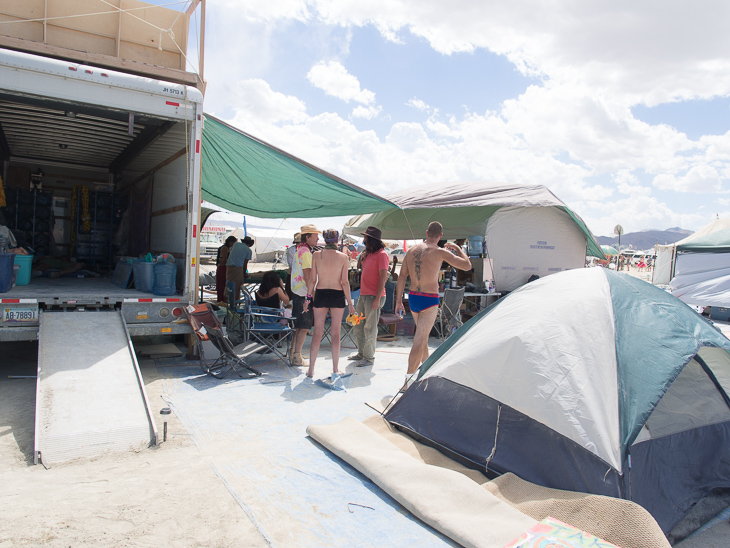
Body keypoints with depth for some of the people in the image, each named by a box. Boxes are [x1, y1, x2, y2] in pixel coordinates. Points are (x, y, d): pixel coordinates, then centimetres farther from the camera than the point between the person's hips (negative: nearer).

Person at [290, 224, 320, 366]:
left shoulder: (300, 250, 17)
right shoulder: (305, 252, -15)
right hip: (304, 294, -10)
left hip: (297, 292, 10)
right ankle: (297, 358, 0)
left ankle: (293, 353, 22)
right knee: (304, 327, -4)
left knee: (299, 326, 15)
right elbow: (307, 276, -20)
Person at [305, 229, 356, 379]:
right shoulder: (343, 257, -5)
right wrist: (350, 303, -1)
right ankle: (335, 370, 11)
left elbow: (312, 279, -2)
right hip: (337, 295, -1)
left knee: (317, 333, 9)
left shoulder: (316, 255, -3)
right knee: (336, 334, 7)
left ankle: (311, 369, 12)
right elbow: (344, 282, -7)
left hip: (320, 294, 1)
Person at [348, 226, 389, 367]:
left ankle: (369, 357, 9)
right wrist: (362, 260, 10)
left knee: (370, 328, -2)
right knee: (357, 326, 14)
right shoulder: (368, 254, 17)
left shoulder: (381, 255, -11)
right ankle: (361, 353, 28)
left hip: (374, 296, -9)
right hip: (363, 295, 9)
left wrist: (377, 298, -21)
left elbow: (383, 278, -16)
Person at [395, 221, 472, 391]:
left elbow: (402, 277, 6)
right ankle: (408, 381, -6)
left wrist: (398, 301, 9)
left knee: (423, 334, 25)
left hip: (412, 297, 6)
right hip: (429, 300, -6)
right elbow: (467, 265, -4)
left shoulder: (412, 250, 6)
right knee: (419, 340, -5)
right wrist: (458, 249, 13)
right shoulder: (440, 252, -11)